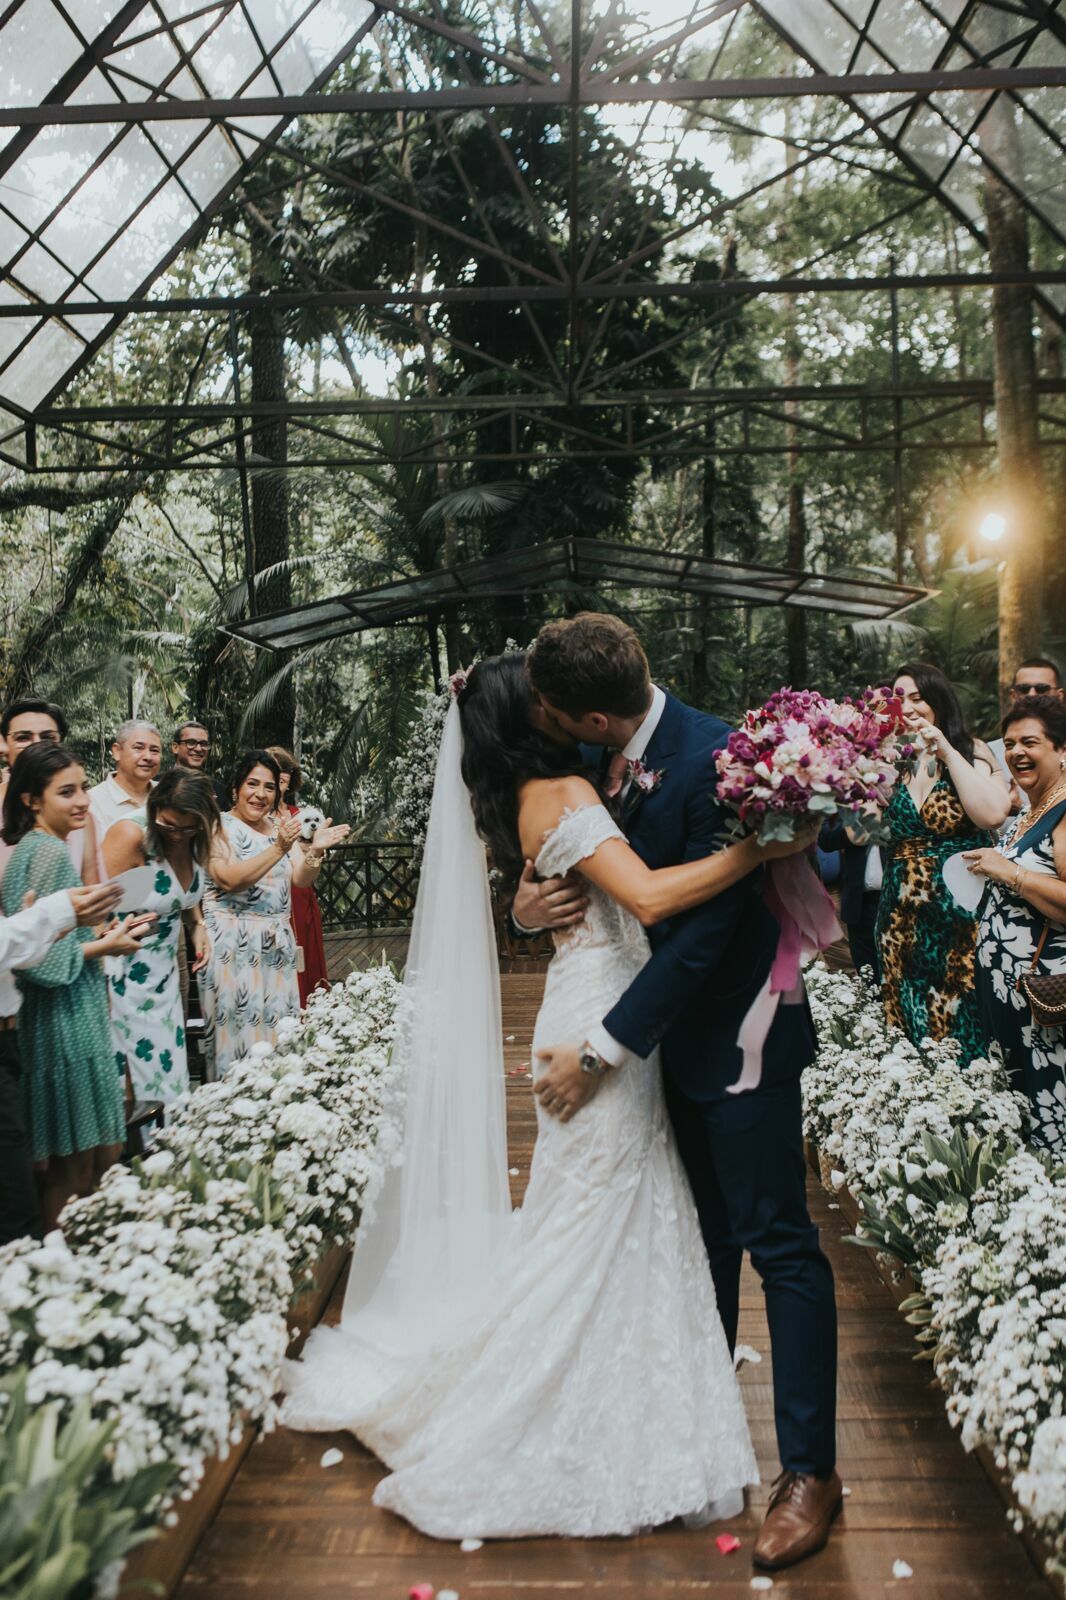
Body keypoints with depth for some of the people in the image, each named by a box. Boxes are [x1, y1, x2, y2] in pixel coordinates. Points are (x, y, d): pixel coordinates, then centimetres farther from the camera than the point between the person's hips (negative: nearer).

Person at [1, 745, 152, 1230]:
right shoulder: (49, 851, -17)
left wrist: (100, 934, 10)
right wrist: (105, 945, -12)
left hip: (75, 1012, 10)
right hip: (65, 1018, -10)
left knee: (104, 1154, 17)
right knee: (76, 1167, 2)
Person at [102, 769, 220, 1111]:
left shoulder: (199, 840, -2)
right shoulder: (132, 835, -22)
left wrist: (197, 925, -1)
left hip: (164, 974, 7)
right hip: (124, 976, -6)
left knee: (169, 1074, 12)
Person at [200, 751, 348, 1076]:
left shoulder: (281, 826, 12)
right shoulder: (219, 827, -5)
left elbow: (302, 878, 3)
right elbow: (230, 878, -19)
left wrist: (315, 851, -17)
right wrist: (279, 848, -26)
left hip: (276, 943, 5)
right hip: (232, 945, -5)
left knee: (278, 1030, 6)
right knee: (238, 1028, -4)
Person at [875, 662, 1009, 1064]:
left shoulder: (971, 752, -3)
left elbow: (992, 815, -21)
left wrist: (947, 752, -16)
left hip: (959, 920, -3)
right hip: (902, 920, 3)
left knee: (959, 1027, 3)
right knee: (908, 1028, 10)